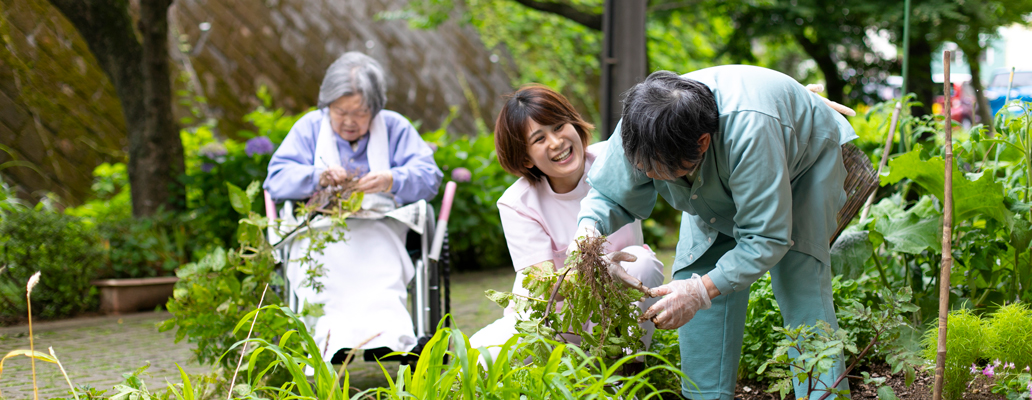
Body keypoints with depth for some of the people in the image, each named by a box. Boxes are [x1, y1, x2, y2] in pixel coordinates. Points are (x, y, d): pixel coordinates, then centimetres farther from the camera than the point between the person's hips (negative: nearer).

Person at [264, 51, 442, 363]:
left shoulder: (395, 127, 17)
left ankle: (387, 337, -58)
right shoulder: (309, 127, 19)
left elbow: (428, 177, 6)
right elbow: (276, 179, 8)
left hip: (378, 227, 0)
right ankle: (337, 336, -56)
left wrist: (392, 181, -16)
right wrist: (317, 177, -13)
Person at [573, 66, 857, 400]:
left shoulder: (750, 128, -48)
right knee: (696, 264, -8)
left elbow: (767, 237, -41)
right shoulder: (642, 132, -31)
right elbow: (610, 195, -14)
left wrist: (702, 290, -48)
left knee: (799, 282, -20)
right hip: (723, 188, 5)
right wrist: (589, 228, -38)